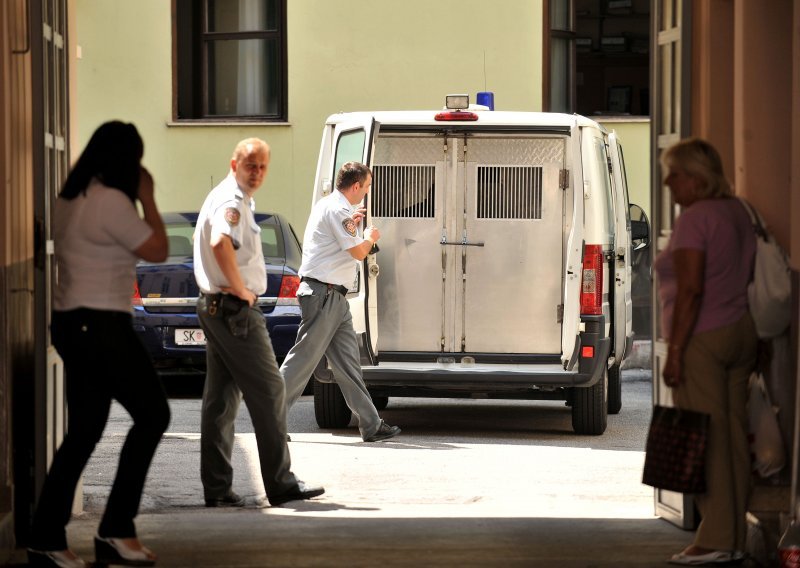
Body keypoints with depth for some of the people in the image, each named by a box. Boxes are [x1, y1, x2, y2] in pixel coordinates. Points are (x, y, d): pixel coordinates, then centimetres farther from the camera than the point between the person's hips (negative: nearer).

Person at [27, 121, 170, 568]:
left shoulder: (72, 199, 14)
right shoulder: (111, 201, -16)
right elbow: (157, 250, -10)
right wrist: (147, 198, -1)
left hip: (75, 325, 10)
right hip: (101, 326, -10)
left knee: (84, 431, 11)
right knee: (153, 414, -1)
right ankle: (117, 530, -3)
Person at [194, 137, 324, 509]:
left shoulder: (229, 199, 19)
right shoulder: (231, 201, -14)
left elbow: (211, 242, 37)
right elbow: (220, 243, -35)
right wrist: (241, 289, -23)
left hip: (215, 307, 11)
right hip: (236, 310, -11)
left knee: (222, 399, 9)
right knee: (268, 392, -6)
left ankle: (217, 488, 9)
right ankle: (280, 484, -3)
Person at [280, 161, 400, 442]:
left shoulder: (327, 205, 18)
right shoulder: (338, 209, -14)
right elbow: (358, 252, -15)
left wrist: (351, 224, 34)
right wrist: (370, 237, 5)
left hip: (333, 296, 10)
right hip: (323, 294, -10)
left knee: (347, 360, 8)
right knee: (305, 357, -7)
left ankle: (371, 424, 9)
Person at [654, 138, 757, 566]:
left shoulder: (694, 218, -13)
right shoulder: (737, 212, 14)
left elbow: (690, 289, -20)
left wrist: (675, 349, -19)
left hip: (702, 337, -9)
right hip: (742, 333, 9)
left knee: (706, 440, -5)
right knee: (733, 437, 9)